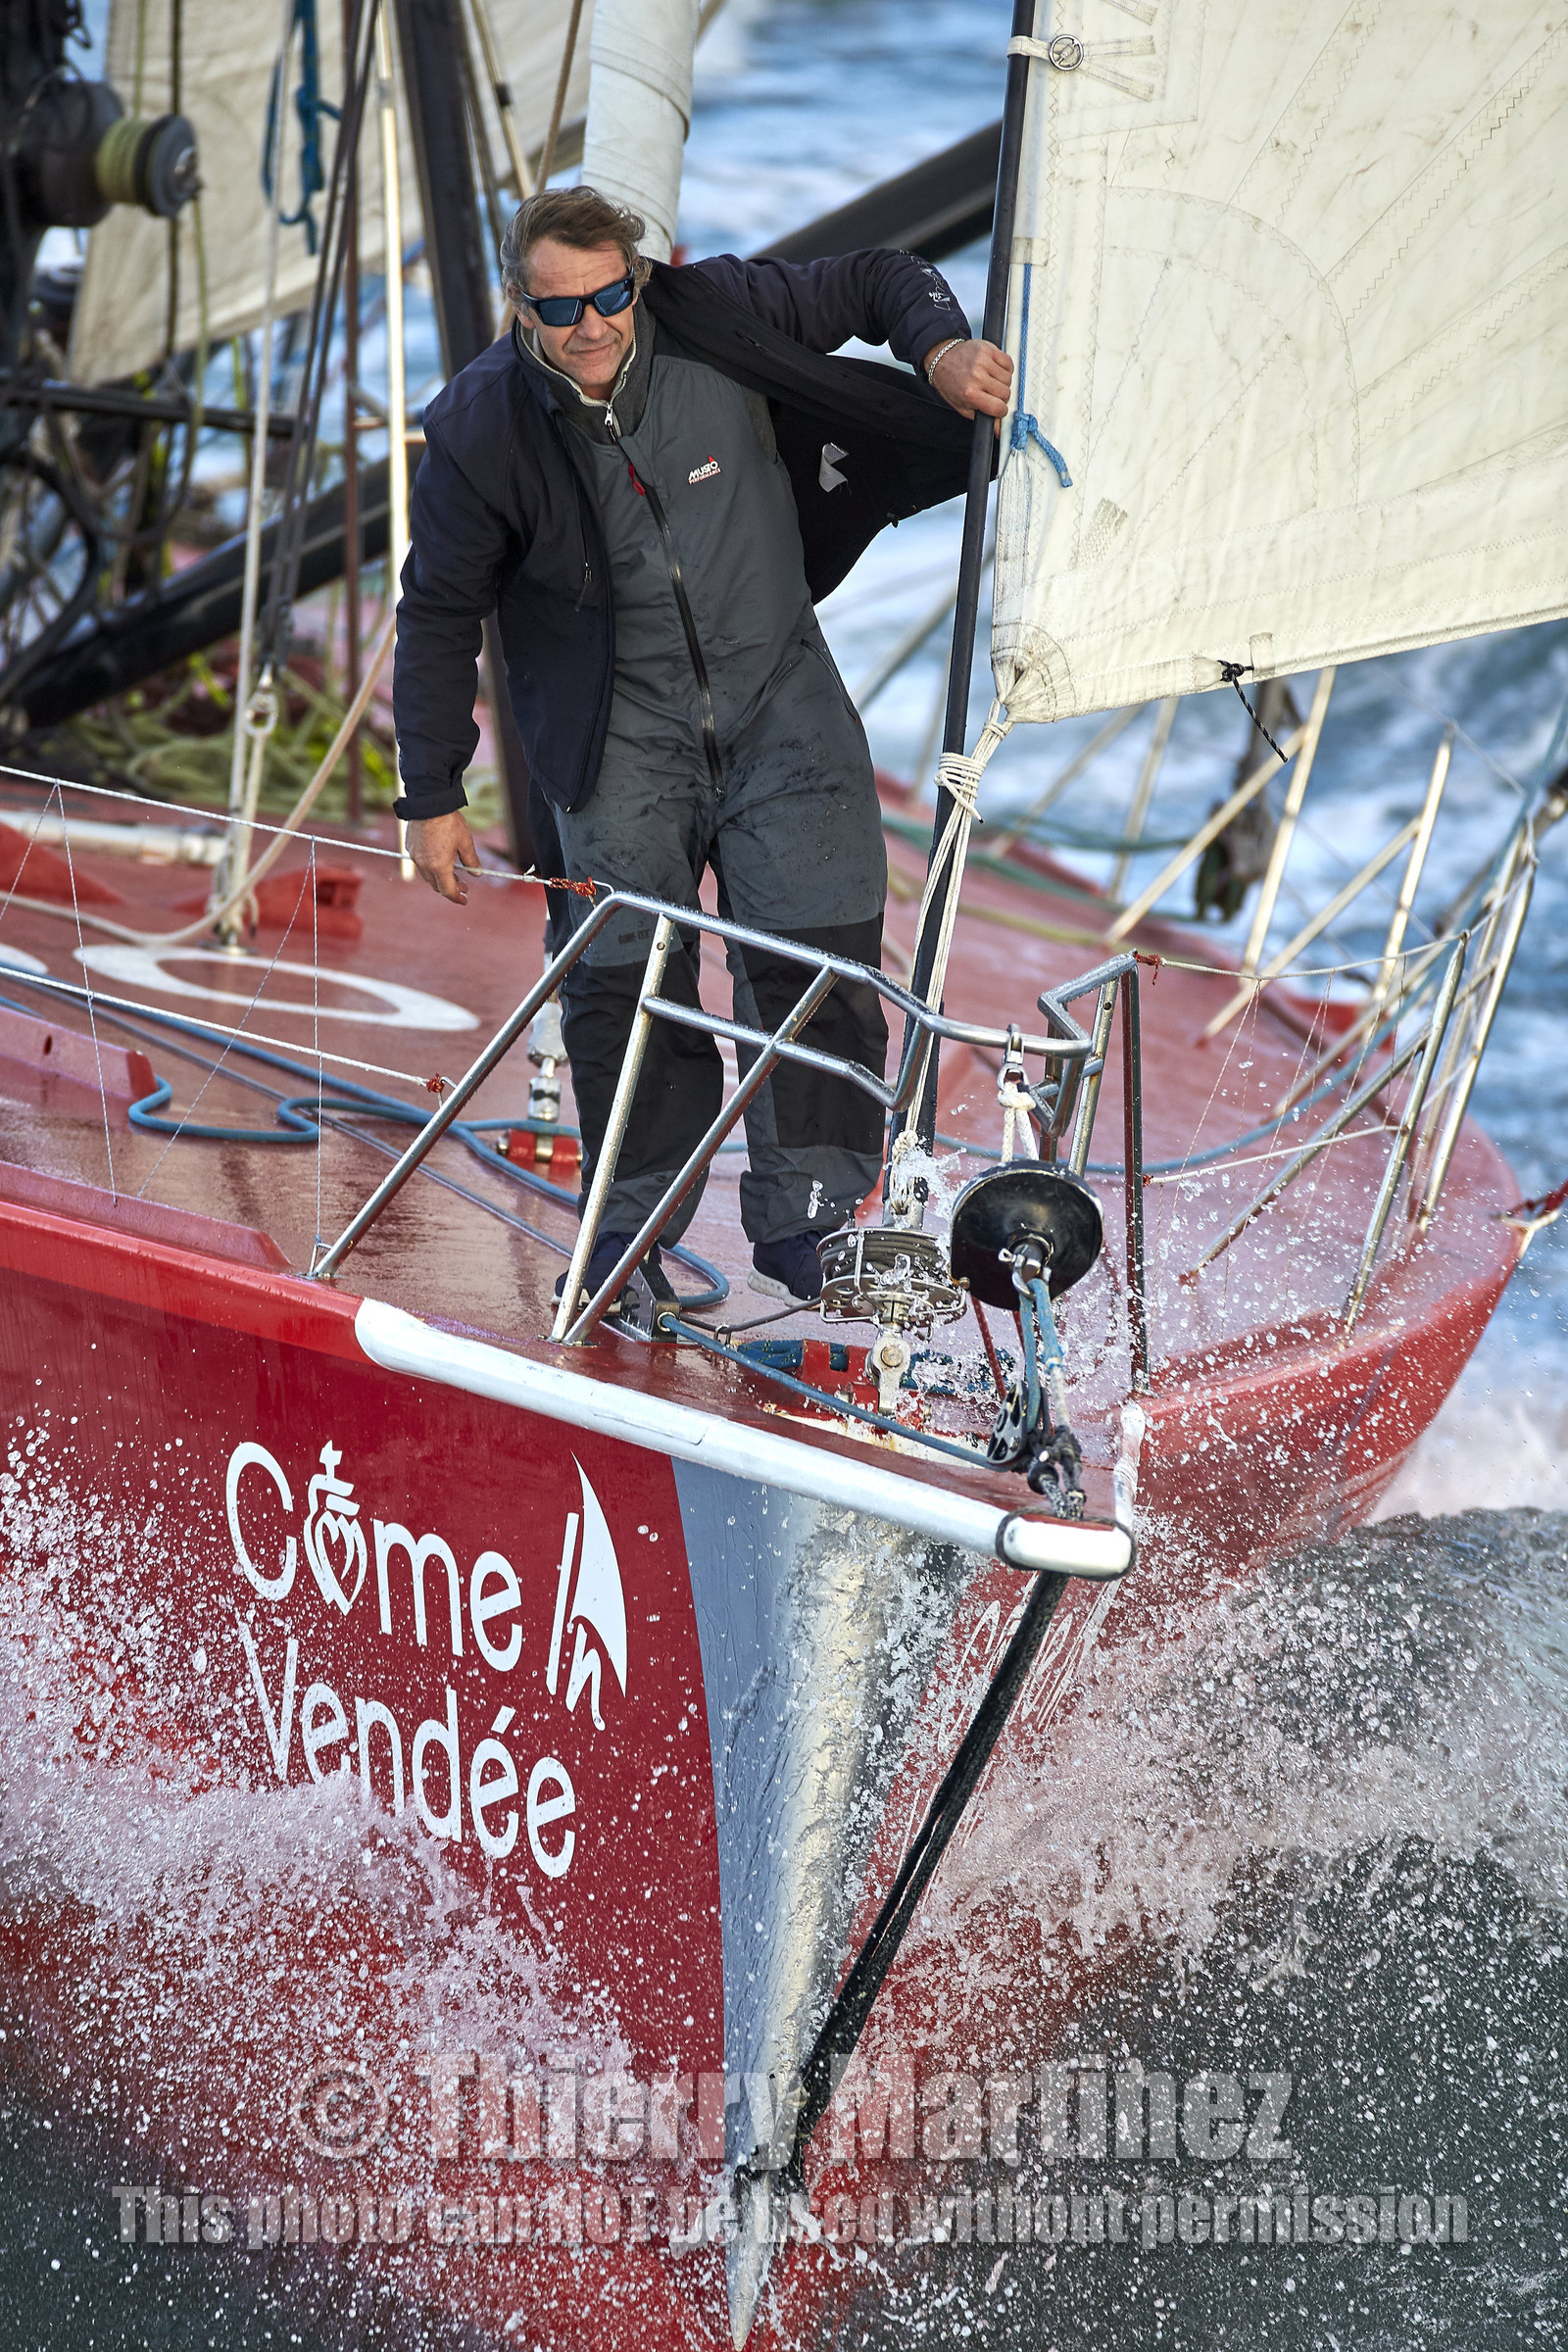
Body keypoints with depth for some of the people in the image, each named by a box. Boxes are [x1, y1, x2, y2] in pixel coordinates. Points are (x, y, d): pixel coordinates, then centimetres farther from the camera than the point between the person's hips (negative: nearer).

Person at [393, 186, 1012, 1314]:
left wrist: (942, 347, -18)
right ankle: (631, 1227, 14)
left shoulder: (716, 320, -11)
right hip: (619, 732, -1)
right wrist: (433, 798, 0)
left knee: (819, 953, -7)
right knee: (627, 977, -4)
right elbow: (440, 614, -1)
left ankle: (805, 1217, 4)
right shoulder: (483, 426, -12)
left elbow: (876, 282, 4)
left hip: (778, 698, 1)